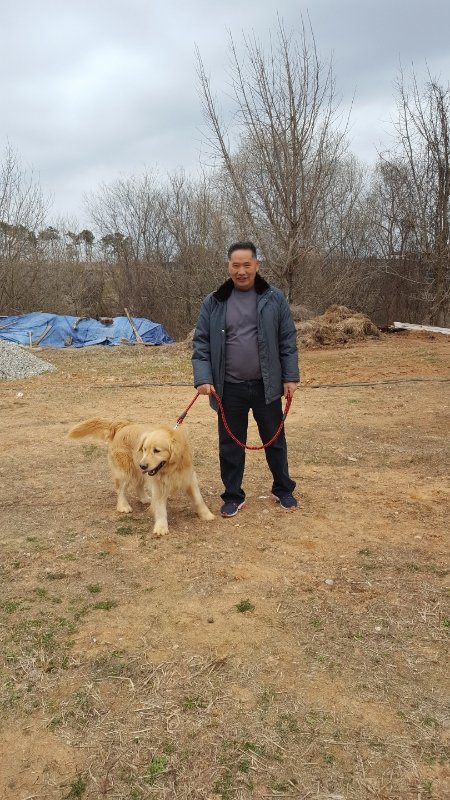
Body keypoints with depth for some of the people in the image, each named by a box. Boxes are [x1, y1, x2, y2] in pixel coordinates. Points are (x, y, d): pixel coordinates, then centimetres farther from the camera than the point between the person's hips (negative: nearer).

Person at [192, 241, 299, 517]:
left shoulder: (274, 299, 0)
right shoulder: (213, 302, 0)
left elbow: (288, 340, 2)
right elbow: (201, 343, 0)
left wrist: (291, 377, -4)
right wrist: (203, 378, -12)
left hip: (266, 386, 0)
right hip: (229, 388, 0)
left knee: (275, 440, 14)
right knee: (230, 445, 10)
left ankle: (283, 490, 33)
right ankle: (233, 496, 26)